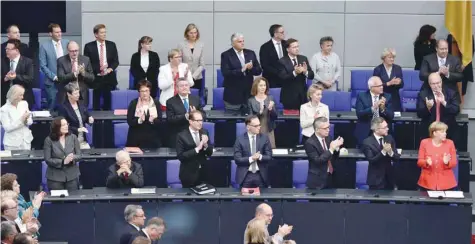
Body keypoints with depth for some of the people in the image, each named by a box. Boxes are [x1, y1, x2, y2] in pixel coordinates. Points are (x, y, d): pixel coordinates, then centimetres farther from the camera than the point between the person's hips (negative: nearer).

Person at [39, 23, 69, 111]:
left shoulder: (67, 43, 6)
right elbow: (43, 65, -3)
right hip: (52, 83, -2)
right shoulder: (44, 46, -3)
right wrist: (54, 77, -10)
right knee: (51, 108, 0)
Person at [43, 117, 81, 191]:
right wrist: (63, 161, -21)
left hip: (72, 175, 2)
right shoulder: (49, 140, -7)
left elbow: (79, 155, 2)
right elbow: (48, 160, -9)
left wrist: (73, 158, -21)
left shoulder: (73, 137, 0)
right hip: (55, 177, -2)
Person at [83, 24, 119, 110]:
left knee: (108, 102, 2)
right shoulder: (89, 46, 0)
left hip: (109, 78, 2)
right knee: (96, 103, -1)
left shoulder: (111, 45, 8)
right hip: (95, 78, -2)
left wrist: (111, 68, -11)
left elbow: (116, 61, 9)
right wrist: (97, 69, -14)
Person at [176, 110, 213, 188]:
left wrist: (205, 145, -15)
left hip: (203, 173, 4)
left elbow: (210, 153, 6)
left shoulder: (204, 132, 3)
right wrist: (196, 149, -24)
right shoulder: (182, 136, -11)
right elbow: (180, 156, -17)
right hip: (189, 175, -4)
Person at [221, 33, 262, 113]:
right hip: (233, 95, -4)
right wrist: (241, 70, -23)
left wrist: (251, 68, -13)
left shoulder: (250, 53, 10)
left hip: (249, 94, 4)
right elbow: (225, 73, -15)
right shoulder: (226, 55, -3)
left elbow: (259, 71, 9)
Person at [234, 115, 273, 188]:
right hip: (245, 176, -1)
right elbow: (237, 159, -6)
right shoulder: (240, 139, -2)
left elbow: (269, 157, 1)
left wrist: (260, 157, -20)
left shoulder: (264, 138, 2)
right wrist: (251, 158, -20)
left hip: (260, 176, 1)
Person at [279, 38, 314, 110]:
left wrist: (305, 72, -17)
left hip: (303, 95, 4)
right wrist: (294, 73, -30)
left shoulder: (303, 59, 8)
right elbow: (283, 77, -15)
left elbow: (311, 76, 5)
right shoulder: (283, 61, -4)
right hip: (289, 96, -4)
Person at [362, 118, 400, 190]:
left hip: (389, 179, 5)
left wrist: (391, 152, -21)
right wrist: (383, 152, -30)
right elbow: (371, 160, -20)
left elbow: (397, 158, 1)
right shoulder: (367, 142, -12)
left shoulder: (389, 138, 2)